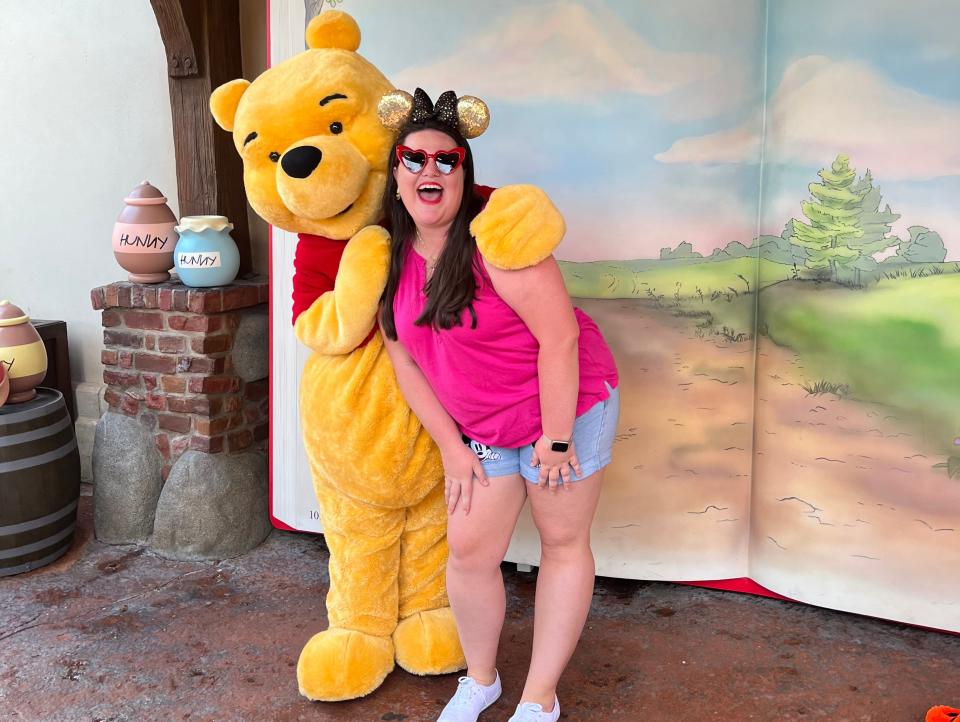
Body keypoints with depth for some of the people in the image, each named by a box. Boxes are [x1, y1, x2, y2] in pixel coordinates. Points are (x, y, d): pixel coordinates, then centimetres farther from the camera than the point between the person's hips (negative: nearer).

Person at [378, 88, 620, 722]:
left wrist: (555, 439, -20)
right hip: (480, 429, 5)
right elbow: (405, 361, 2)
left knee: (563, 544, 7)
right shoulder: (393, 259, -3)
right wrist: (452, 448, 0)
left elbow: (560, 337, -25)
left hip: (567, 407, -5)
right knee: (469, 551, 6)